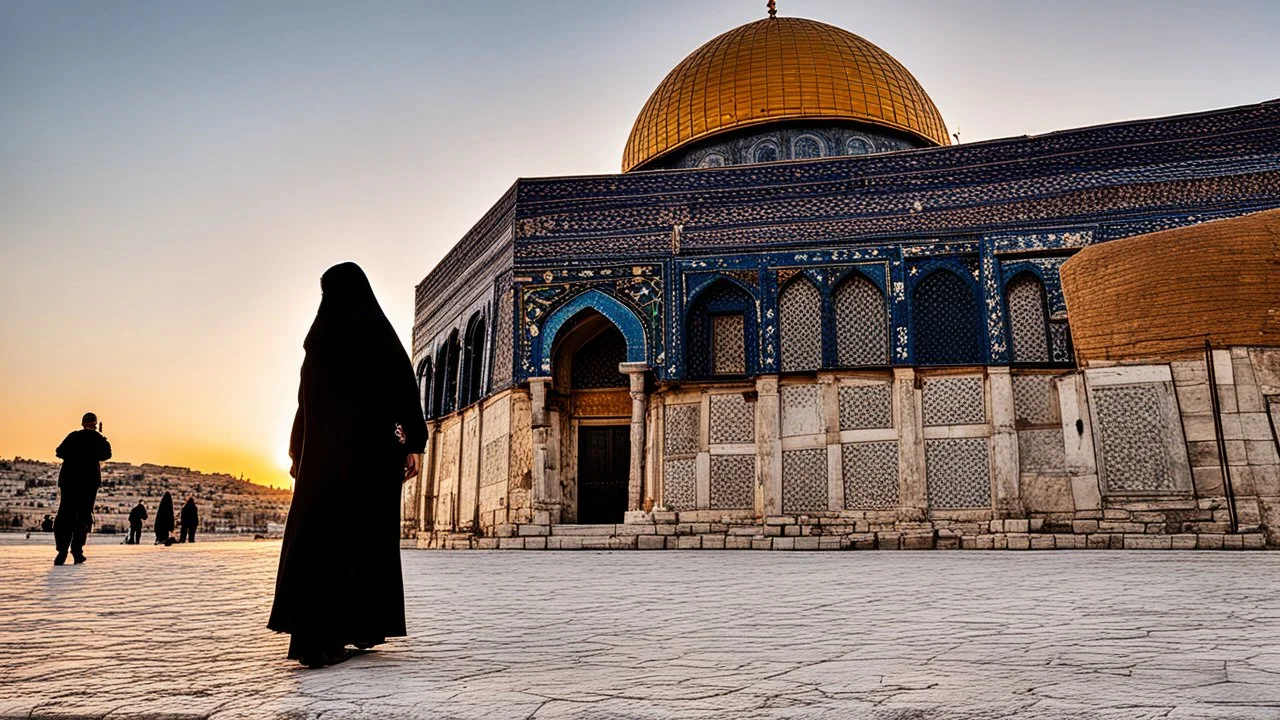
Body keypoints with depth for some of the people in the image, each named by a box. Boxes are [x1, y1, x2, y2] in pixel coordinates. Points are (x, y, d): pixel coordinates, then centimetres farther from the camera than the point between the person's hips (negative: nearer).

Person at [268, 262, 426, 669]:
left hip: (325, 449, 2)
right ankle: (361, 629, 1)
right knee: (363, 535, 2)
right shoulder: (377, 329, 0)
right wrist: (413, 443, -6)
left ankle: (312, 636, 1)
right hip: (372, 447, -2)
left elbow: (308, 397, 10)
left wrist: (297, 451, 15)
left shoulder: (320, 335, 8)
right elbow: (404, 385, -7)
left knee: (317, 536, 6)